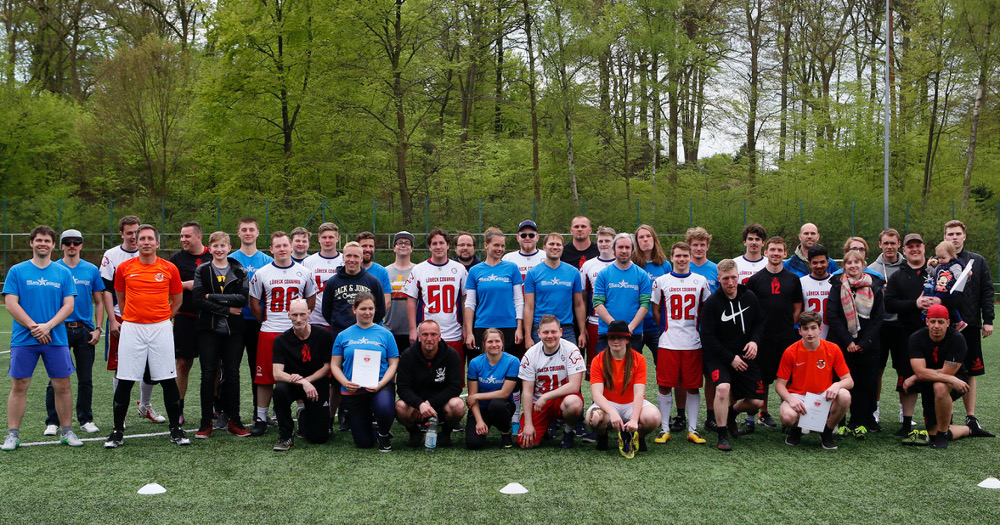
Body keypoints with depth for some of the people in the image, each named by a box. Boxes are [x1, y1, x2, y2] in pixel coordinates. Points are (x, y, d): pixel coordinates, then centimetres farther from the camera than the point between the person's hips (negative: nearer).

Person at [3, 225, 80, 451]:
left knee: (62, 386, 3)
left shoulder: (63, 273, 7)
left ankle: (66, 431, 13)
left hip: (56, 339, 1)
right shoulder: (17, 271, 4)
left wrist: (48, 326, -12)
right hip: (23, 339, -1)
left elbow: (68, 306, 2)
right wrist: (33, 327, -12)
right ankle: (12, 434, 9)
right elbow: (11, 303, -3)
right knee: (19, 386, 1)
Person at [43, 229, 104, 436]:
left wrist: (98, 329, 0)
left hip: (85, 330, 1)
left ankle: (86, 419, 17)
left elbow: (99, 302, 9)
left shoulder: (92, 270, 6)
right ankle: (52, 421, 10)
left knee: (86, 379, 6)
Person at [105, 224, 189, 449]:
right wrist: (130, 317, 13)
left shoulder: (169, 269, 2)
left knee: (168, 381, 1)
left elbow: (177, 300, 14)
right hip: (131, 329, 0)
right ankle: (118, 432, 12)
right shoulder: (124, 268, 3)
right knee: (125, 381, 1)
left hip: (161, 328, 0)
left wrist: (163, 318, 10)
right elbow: (120, 297, 17)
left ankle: (176, 430, 11)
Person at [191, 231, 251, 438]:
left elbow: (243, 298, -7)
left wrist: (214, 297, -12)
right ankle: (206, 422, 7)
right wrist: (227, 309, -12)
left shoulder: (239, 271, 7)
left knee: (232, 374, 4)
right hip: (208, 330, -1)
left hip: (233, 330, 1)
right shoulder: (202, 271, 5)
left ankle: (234, 420, 13)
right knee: (208, 375, 0)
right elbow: (198, 300, -7)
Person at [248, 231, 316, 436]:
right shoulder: (261, 274, 4)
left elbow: (311, 301, 14)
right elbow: (254, 303, 10)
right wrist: (266, 322, 8)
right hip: (269, 332, 0)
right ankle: (261, 418, 10)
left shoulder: (304, 273, 6)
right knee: (265, 377, 1)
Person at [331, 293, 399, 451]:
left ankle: (384, 435, -2)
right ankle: (367, 418, 39)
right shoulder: (343, 336, 6)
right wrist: (346, 383, -12)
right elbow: (335, 365, 7)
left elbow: (393, 364, 1)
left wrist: (380, 384, -15)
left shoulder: (385, 334, 2)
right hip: (352, 391, 2)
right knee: (364, 443, 4)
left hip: (381, 386, -1)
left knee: (385, 409, -38)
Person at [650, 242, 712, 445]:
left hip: (693, 342, 1)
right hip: (668, 343, -1)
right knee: (665, 386, -1)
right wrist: (668, 328, 6)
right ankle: (664, 429, 8)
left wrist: (698, 329, 8)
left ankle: (692, 429, 13)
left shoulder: (701, 281, 8)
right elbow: (656, 311, 11)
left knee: (693, 387, 4)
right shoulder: (661, 281, 4)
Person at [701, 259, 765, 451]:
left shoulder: (749, 297, 2)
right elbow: (708, 337, -11)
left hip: (745, 356, 4)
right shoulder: (711, 303, -12)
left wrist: (754, 341, -6)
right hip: (718, 357, -4)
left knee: (757, 402, -3)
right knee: (723, 388, -31)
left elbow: (759, 322, 15)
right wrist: (731, 358, -14)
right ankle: (722, 437, -16)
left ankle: (732, 412, 32)